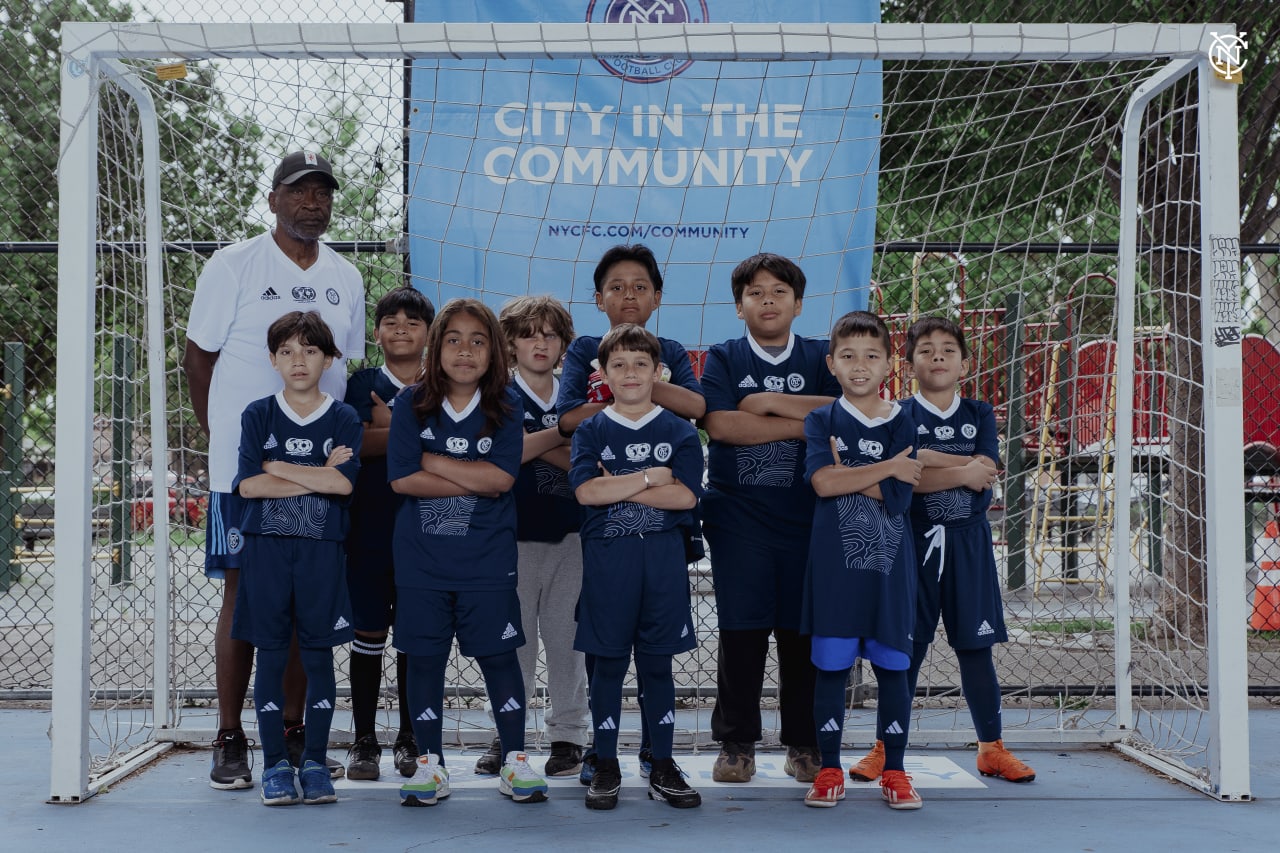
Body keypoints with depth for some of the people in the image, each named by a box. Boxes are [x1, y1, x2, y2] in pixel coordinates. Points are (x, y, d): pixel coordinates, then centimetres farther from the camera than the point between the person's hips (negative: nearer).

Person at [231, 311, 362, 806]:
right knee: (270, 655, 3)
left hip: (321, 548, 0)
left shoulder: (344, 420, 4)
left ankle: (315, 761, 14)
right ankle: (275, 764, 12)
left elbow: (344, 482, -12)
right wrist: (316, 477, -10)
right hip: (265, 547, 0)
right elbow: (248, 485, -7)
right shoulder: (258, 415, 5)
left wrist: (275, 467, -9)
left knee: (318, 655, 4)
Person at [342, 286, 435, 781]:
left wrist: (388, 427, -11)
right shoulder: (361, 384, 6)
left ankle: (410, 739, 17)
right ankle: (364, 740, 12)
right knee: (368, 632, 3)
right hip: (371, 523, 0)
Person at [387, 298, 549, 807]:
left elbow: (502, 478, -13)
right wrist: (474, 481, -12)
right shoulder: (411, 404, -1)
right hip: (421, 559, 1)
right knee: (424, 658, 6)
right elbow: (402, 479, -11)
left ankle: (515, 762, 15)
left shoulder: (504, 408, 0)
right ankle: (430, 765, 18)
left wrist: (433, 462, -11)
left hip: (488, 559, 0)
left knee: (499, 654, 4)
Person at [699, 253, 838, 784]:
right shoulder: (724, 358, 7)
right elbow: (720, 425, -10)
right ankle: (736, 746, 11)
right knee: (741, 631, 0)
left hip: (807, 516, 1)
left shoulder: (821, 358, 11)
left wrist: (772, 402, -10)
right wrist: (806, 422, -9)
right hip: (737, 516, -1)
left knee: (803, 631, 3)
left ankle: (805, 745, 15)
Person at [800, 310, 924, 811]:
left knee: (892, 666, 5)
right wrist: (886, 468, -10)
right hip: (835, 561, 0)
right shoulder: (822, 421, 5)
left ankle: (894, 771, 16)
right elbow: (822, 481, -14)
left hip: (889, 563, 1)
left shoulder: (901, 424, 5)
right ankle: (829, 772, 14)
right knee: (831, 666, 3)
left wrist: (848, 476, -10)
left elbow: (896, 498, -8)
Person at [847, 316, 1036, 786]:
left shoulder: (980, 414, 9)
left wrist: (927, 459, -13)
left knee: (975, 645, 7)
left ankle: (992, 747, 17)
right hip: (915, 538, -2)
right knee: (906, 646, 2)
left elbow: (985, 475, -7)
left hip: (968, 540, 2)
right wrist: (961, 471, -12)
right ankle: (885, 746, 12)